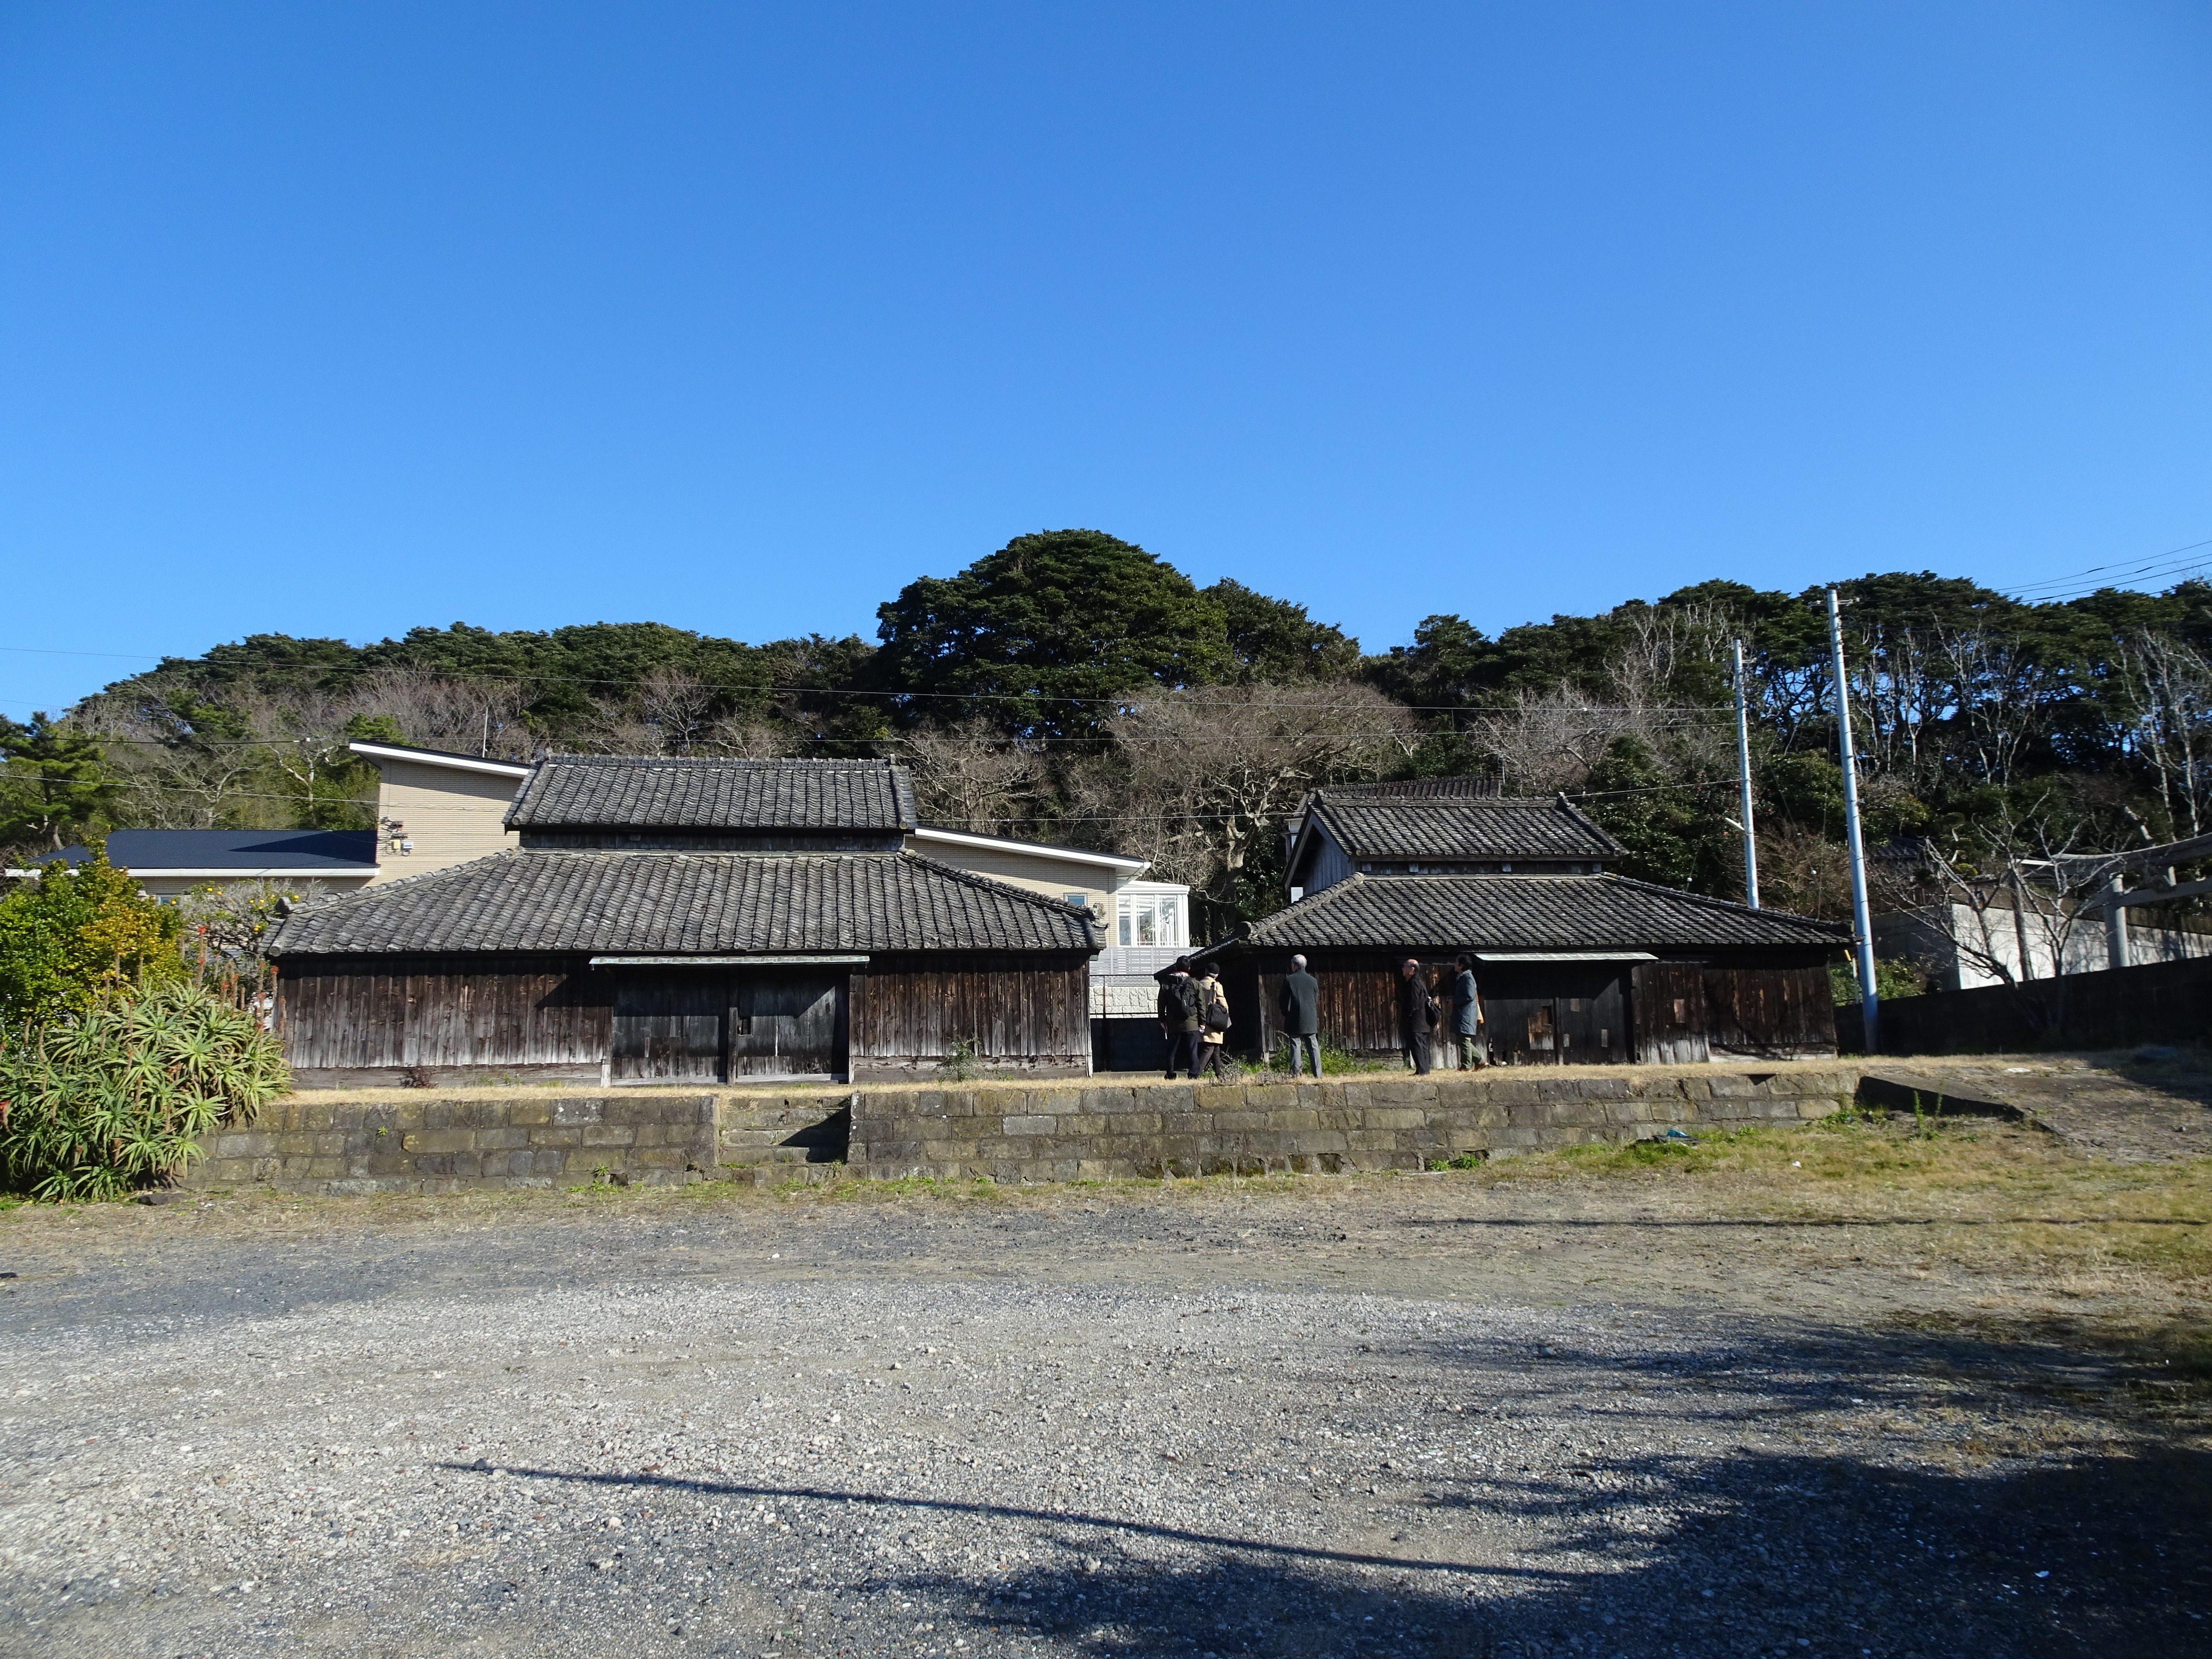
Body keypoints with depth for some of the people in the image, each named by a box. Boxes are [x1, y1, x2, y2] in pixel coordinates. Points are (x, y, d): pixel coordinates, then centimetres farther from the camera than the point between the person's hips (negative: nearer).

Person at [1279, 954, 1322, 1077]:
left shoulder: (1289, 980, -5)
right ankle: (1318, 1073, 5)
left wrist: (1285, 1014, 11)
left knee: (1295, 1046, -2)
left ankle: (1295, 1073, -6)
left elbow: (1284, 999, -2)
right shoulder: (1313, 981, 5)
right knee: (1313, 1046, 6)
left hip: (1294, 1020, -3)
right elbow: (1317, 1001, 11)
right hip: (1311, 1021, 3)